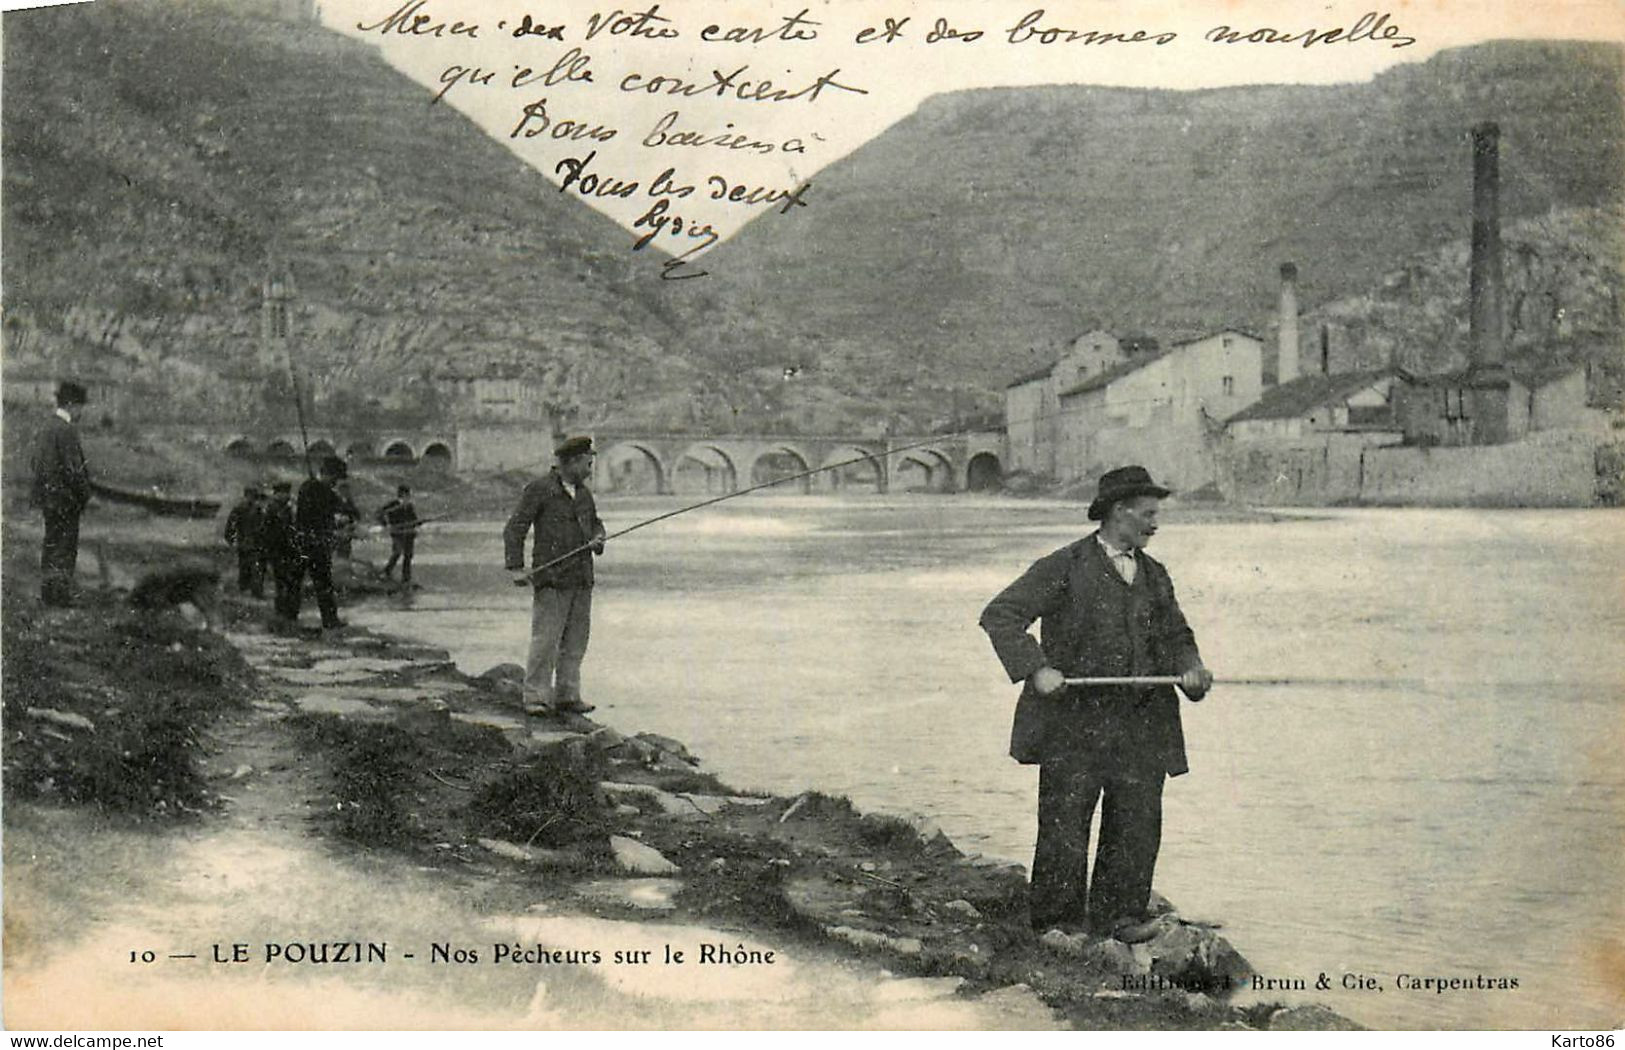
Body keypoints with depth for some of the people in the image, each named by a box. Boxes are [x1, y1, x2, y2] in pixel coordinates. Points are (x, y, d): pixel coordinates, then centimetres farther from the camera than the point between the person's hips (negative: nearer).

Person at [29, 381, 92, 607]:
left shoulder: (45, 427, 9)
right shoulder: (67, 430, -19)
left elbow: (35, 463, 15)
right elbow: (74, 468, -20)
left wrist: (43, 489, 20)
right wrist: (85, 494, -10)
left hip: (47, 496, 9)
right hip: (65, 498, -9)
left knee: (51, 544, 16)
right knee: (66, 547, -1)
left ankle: (48, 593, 23)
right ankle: (60, 594, 2)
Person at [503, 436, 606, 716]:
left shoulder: (583, 493, 17)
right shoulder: (539, 490, -5)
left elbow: (595, 523, 29)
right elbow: (514, 529, -7)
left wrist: (598, 538, 4)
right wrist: (516, 567, -16)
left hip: (582, 579, 7)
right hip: (551, 578, -7)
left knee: (575, 641, 8)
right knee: (545, 638, -9)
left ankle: (567, 696, 15)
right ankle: (536, 697, -3)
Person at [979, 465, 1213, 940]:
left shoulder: (1154, 575, 17)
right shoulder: (1065, 567, -2)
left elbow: (1176, 636, 23)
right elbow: (1000, 615, -7)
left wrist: (1190, 667, -1)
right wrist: (1036, 667, -20)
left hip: (1141, 727, 5)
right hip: (1073, 724, -5)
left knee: (1138, 826, 5)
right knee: (1064, 826, -1)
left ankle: (1119, 917, 20)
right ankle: (1057, 920, 14)